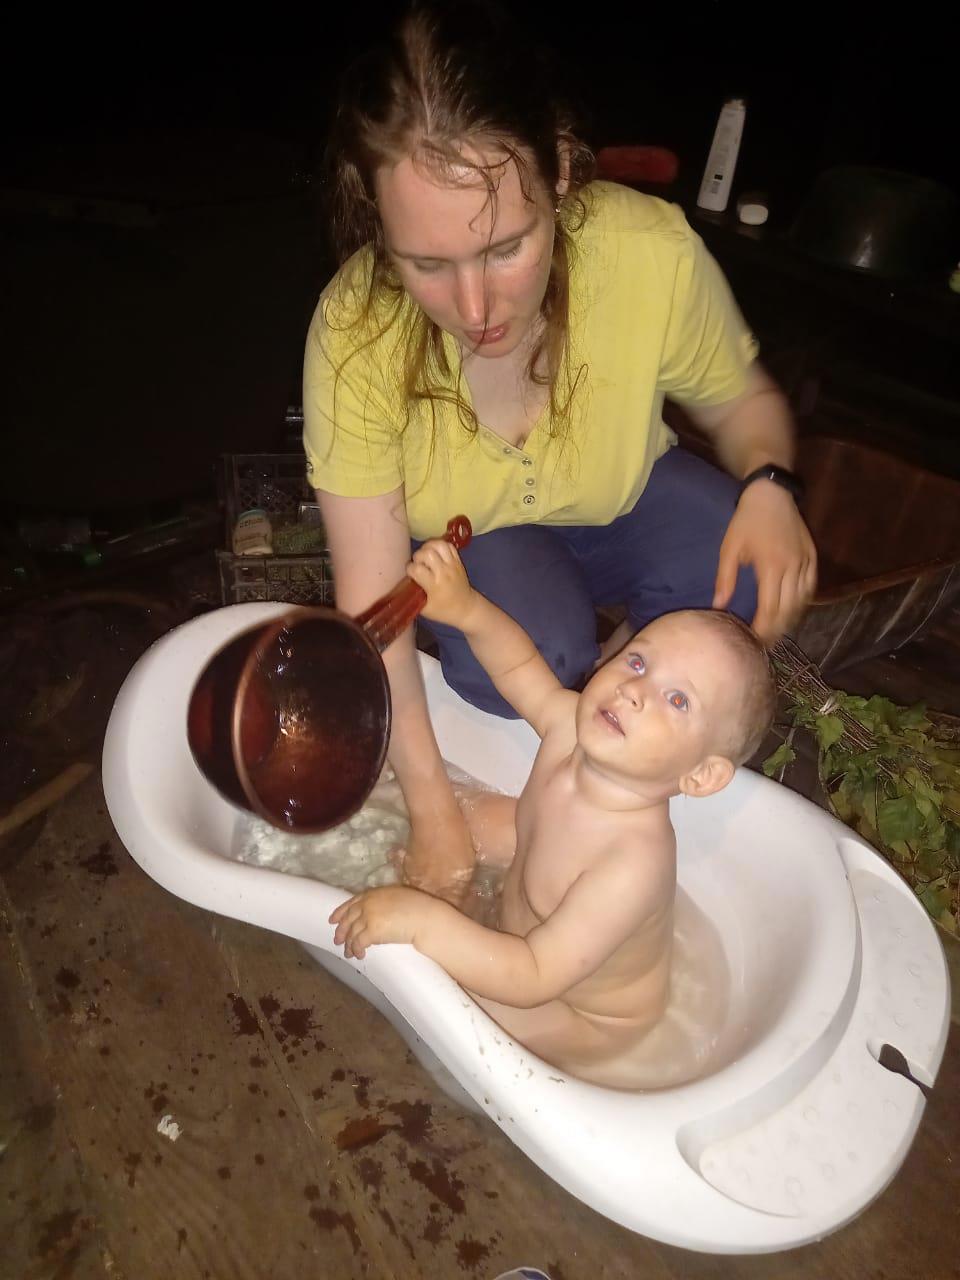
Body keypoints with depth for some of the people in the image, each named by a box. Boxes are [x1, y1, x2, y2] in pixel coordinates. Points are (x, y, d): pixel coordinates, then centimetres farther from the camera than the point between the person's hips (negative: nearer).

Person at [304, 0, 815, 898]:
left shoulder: (653, 254, -30)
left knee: (747, 581, -26)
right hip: (460, 531, -1)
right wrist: (433, 810, -26)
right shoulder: (355, 333, -32)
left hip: (616, 500, 2)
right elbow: (373, 608, -27)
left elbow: (744, 400, -8)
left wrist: (769, 486, -30)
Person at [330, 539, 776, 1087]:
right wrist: (468, 609, -22)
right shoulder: (571, 725, -25)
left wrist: (423, 919, -44)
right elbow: (521, 666, -5)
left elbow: (534, 980, -40)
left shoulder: (635, 865, -43)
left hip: (591, 1018, -6)